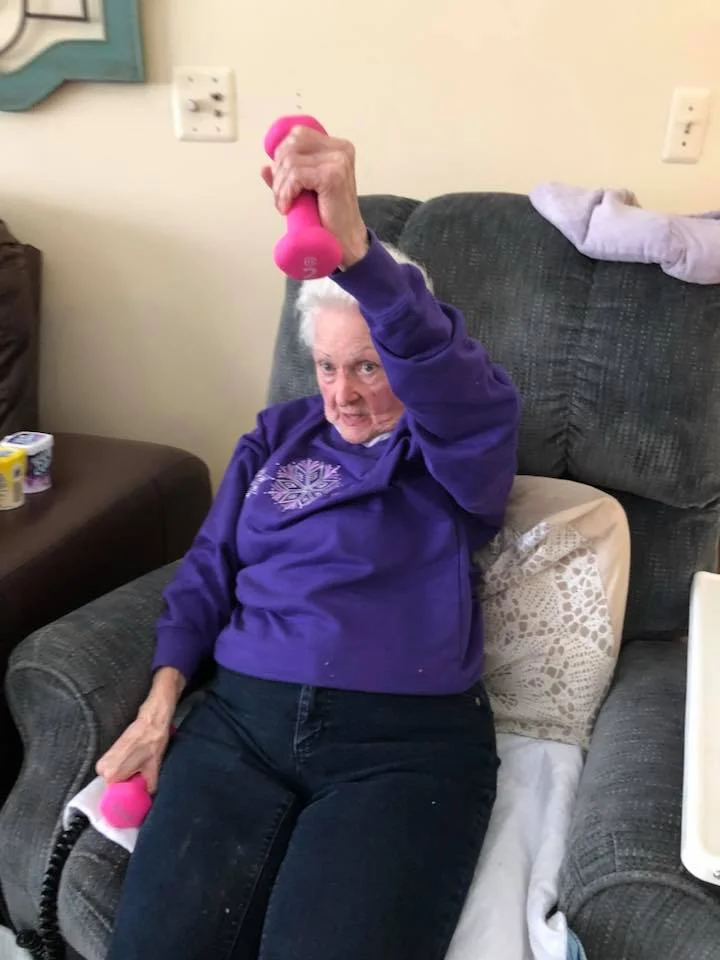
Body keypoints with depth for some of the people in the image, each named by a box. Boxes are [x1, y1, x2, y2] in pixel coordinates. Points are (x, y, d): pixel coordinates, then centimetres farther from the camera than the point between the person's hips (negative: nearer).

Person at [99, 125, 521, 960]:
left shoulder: (457, 448, 3)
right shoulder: (279, 435, 17)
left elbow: (467, 393, -22)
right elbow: (208, 571, 15)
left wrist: (353, 247, -38)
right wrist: (158, 707, 1)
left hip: (406, 742, -2)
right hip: (243, 717, 3)